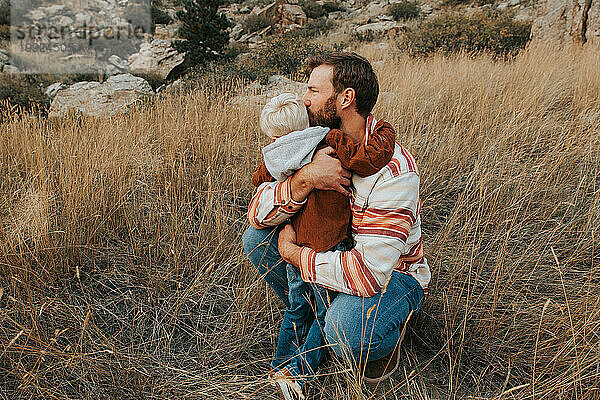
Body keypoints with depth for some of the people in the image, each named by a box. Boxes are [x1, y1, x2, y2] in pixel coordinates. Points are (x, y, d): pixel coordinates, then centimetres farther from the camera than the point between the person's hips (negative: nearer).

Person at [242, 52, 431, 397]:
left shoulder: (393, 171, -31)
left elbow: (368, 272, -37)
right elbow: (257, 213, -13)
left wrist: (291, 252, -24)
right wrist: (305, 178, -33)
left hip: (393, 274, -6)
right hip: (337, 254, 7)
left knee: (347, 329, -36)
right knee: (257, 238, -6)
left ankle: (387, 336, 1)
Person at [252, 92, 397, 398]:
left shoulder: (274, 159, 0)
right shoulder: (332, 144, -17)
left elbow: (258, 178, 21)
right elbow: (370, 158, -31)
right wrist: (384, 132, -12)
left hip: (293, 248, 6)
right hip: (327, 253, -5)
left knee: (298, 309, 26)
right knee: (324, 316, 16)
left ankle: (281, 366, 40)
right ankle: (297, 375, 23)